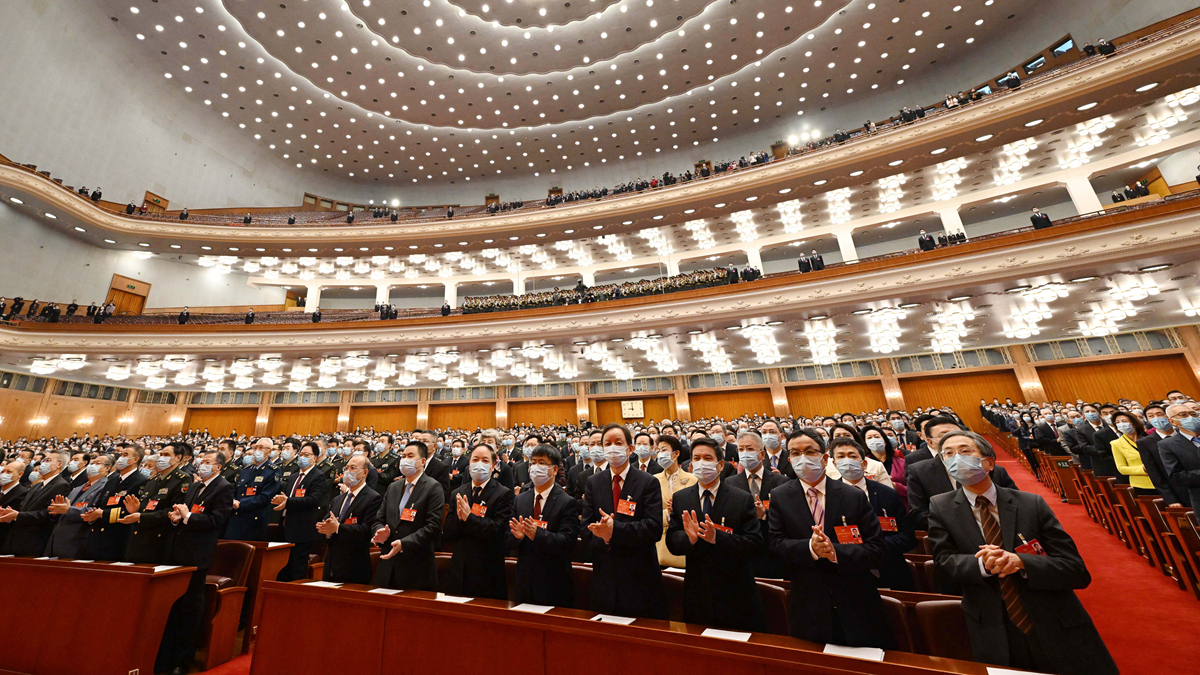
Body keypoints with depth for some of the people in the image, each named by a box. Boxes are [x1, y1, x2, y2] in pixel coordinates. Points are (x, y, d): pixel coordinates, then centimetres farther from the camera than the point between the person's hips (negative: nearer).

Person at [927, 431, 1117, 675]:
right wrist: (982, 564, -26)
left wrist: (1021, 562, -26)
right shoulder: (940, 508, -7)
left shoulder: (1032, 504, -6)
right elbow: (945, 560, -6)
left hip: (1058, 632, 1)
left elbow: (1078, 572, -7)